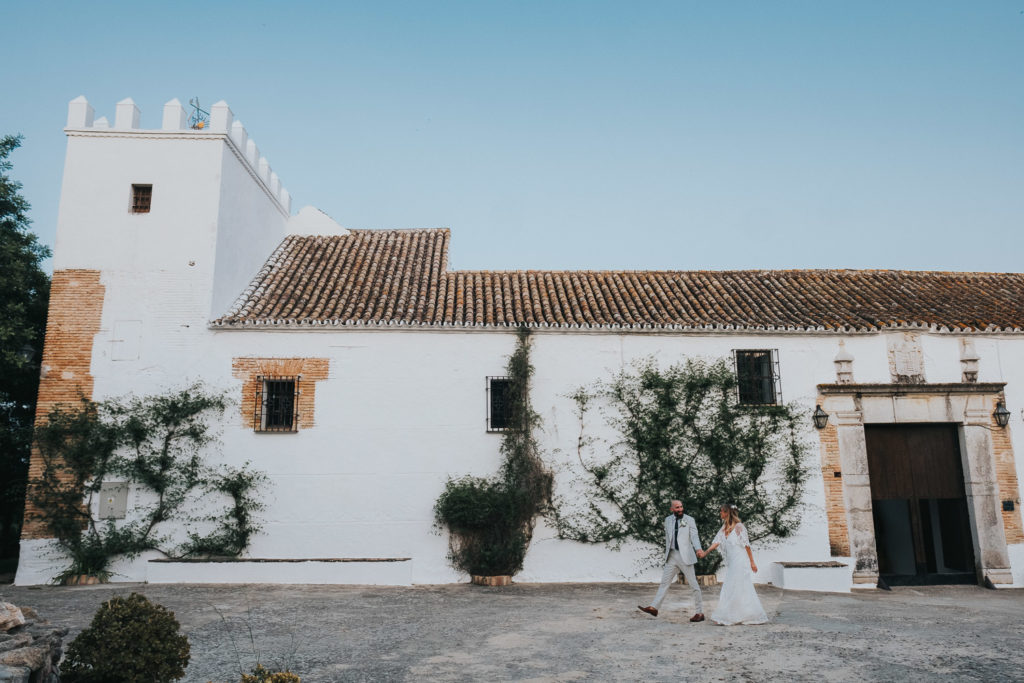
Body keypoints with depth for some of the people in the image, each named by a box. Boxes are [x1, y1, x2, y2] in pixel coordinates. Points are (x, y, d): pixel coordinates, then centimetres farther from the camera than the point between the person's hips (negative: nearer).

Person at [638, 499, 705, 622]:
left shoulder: (689, 520, -2)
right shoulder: (668, 520, 11)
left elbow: (694, 536, -11)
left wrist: (698, 549, -28)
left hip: (685, 555, -4)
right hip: (672, 556, 5)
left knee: (693, 584, 0)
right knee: (664, 582, 6)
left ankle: (700, 613, 9)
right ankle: (654, 608, 7)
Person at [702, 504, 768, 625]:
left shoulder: (739, 527, -8)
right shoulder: (724, 528, 12)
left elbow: (746, 545, -8)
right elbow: (716, 542, 5)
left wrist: (752, 562, -8)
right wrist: (705, 552, -7)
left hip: (740, 563, -8)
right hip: (731, 564, 8)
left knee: (737, 589, -3)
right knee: (729, 589, 8)